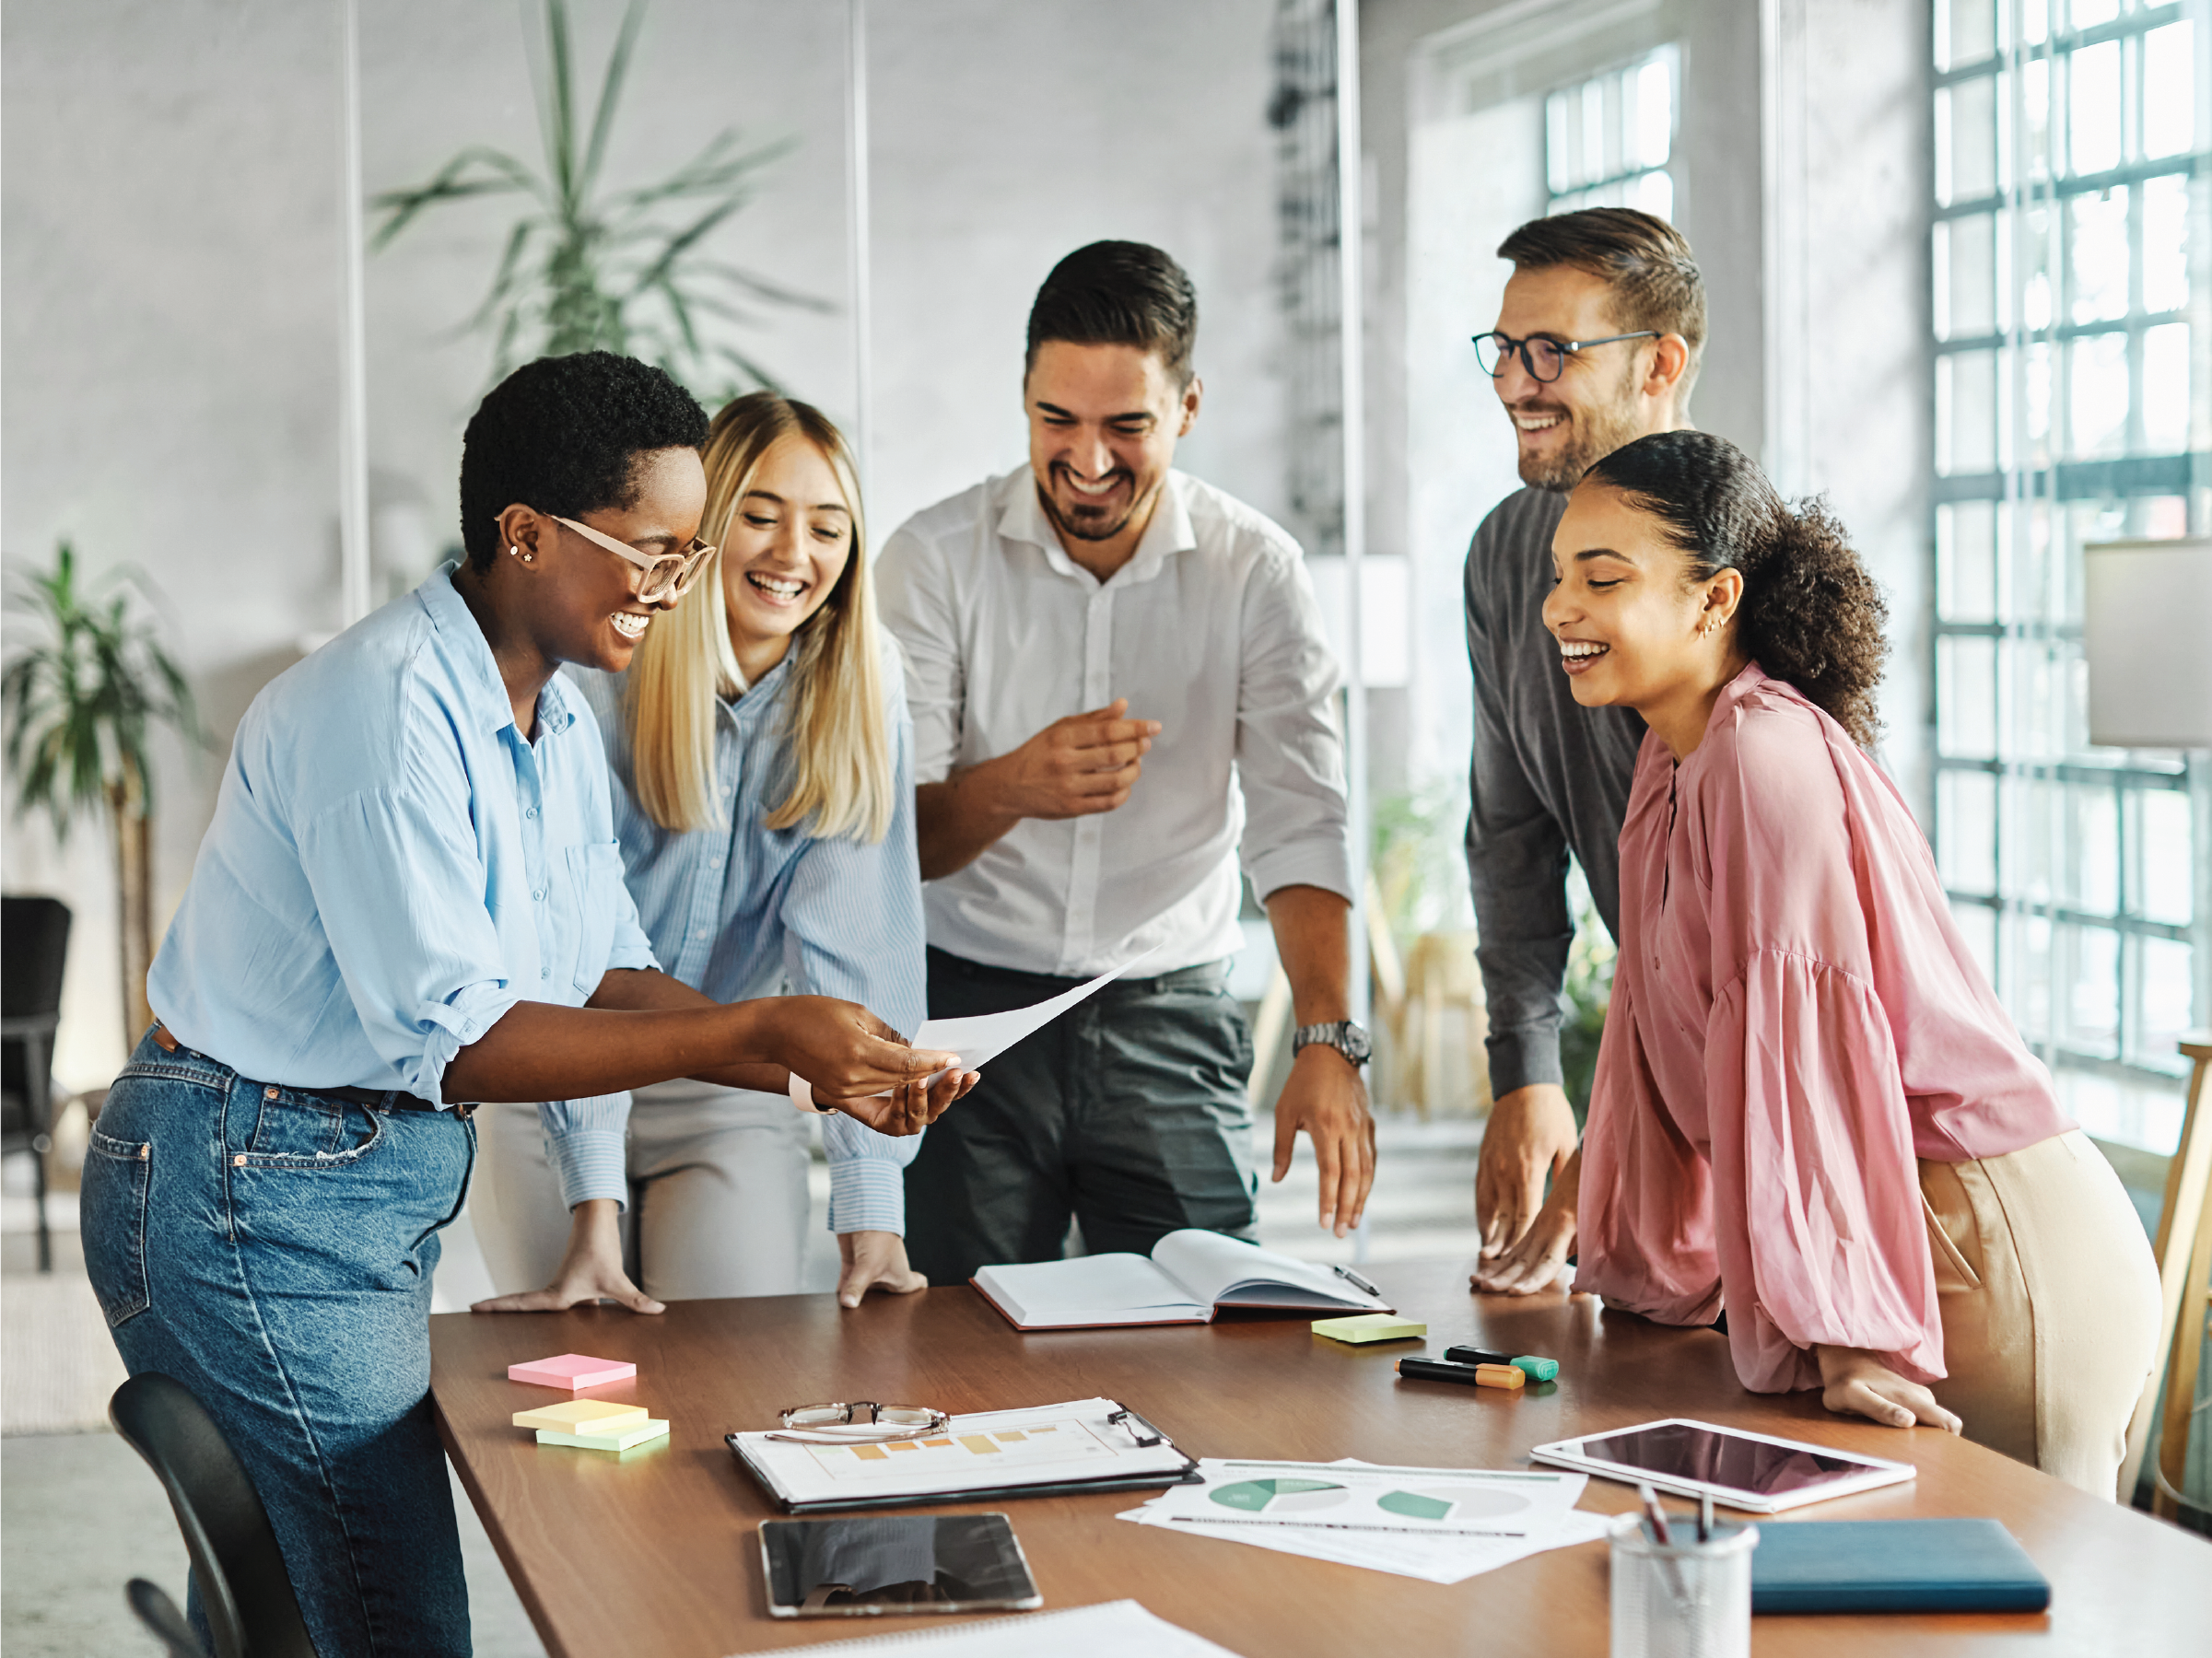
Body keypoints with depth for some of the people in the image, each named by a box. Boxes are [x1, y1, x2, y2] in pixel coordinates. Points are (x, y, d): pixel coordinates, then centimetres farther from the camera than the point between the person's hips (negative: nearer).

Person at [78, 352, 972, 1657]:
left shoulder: (558, 721, 11)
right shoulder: (392, 709, -22)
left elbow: (606, 977, 10)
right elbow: (454, 1041, -26)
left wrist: (820, 1070, -6)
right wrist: (754, 1031, -27)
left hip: (386, 1182, 10)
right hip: (252, 1192, -10)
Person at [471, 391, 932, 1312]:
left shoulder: (861, 683, -12)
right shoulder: (594, 678, -20)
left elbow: (855, 939, -18)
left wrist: (871, 1209, -25)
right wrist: (594, 1213, -31)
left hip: (728, 1085, 2)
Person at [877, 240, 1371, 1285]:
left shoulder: (1255, 572, -2)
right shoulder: (935, 557, -5)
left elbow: (1299, 824, -10)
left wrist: (1328, 1041, -24)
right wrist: (1012, 786, -31)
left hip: (1170, 1014, 1)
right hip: (970, 1008, -1)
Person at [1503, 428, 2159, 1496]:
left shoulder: (1767, 756, -19)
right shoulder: (1676, 759, 11)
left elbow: (1802, 1043, -24)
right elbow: (1670, 1025, 21)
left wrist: (1842, 1330, -25)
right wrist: (1591, 1198, 28)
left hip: (1991, 1249, -9)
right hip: (1919, 1234, 9)